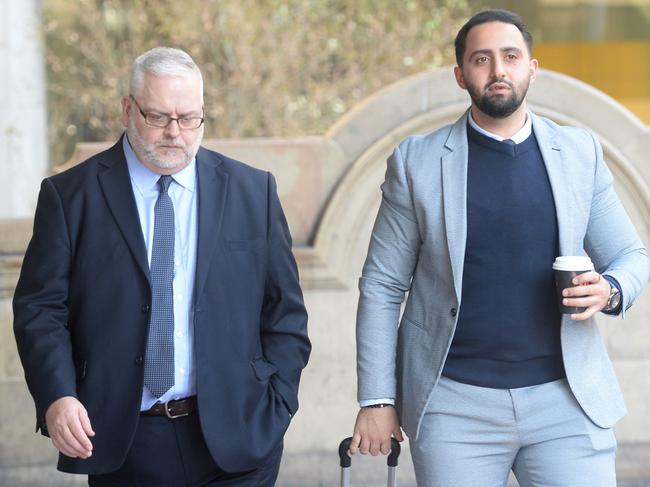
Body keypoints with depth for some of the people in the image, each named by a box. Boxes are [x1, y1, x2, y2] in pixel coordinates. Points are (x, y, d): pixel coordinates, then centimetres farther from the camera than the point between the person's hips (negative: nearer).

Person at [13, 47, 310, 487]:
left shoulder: (253, 191, 6)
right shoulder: (70, 196, 2)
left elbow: (284, 312, 8)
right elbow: (40, 309, -1)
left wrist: (274, 408, 0)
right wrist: (56, 396, -16)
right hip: (121, 445, -1)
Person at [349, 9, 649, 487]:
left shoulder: (581, 153, 6)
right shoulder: (417, 161, 1)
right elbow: (382, 287, 3)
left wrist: (610, 290, -10)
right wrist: (377, 399, -2)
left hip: (566, 399, 1)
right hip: (456, 405, -1)